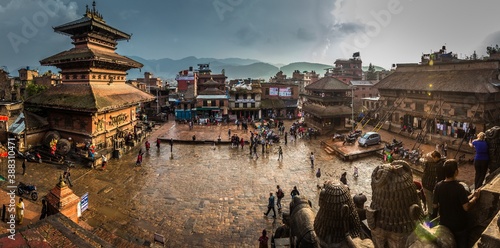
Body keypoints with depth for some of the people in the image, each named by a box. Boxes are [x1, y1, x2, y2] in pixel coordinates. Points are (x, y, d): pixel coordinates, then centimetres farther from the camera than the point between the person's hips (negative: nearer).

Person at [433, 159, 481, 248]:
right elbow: (466, 207, -22)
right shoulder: (459, 187, -26)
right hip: (459, 225, -3)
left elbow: (434, 205, -5)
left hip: (444, 224, 3)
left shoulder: (438, 186, -13)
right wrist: (475, 197, -8)